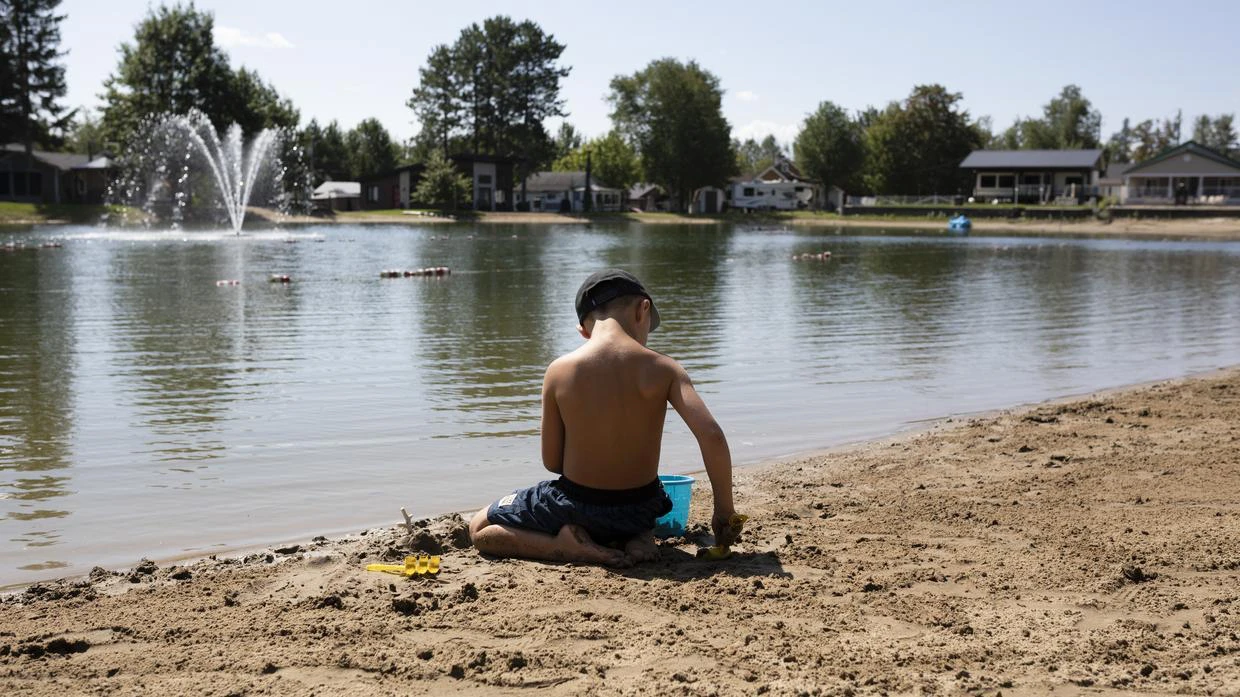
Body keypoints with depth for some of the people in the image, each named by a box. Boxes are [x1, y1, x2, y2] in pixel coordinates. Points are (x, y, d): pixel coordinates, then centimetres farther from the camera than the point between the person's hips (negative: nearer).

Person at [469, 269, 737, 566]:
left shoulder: (559, 371, -10)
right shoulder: (662, 369, -11)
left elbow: (552, 461, -4)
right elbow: (712, 436, -19)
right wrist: (723, 513, -8)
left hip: (577, 507, -2)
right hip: (640, 512, 2)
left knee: (479, 529, 21)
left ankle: (569, 545, -3)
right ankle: (641, 537, 7)